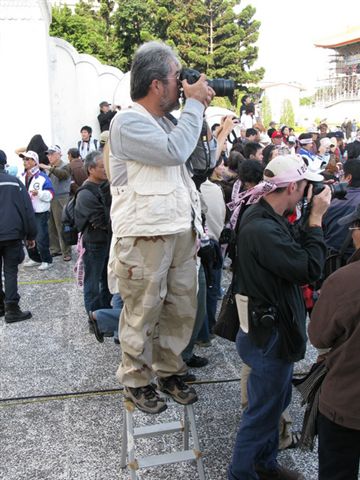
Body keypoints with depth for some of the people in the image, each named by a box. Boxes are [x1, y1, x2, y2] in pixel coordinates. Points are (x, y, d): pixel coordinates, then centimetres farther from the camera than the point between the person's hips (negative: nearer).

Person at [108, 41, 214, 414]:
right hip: (146, 238, -8)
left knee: (182, 309, 14)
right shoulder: (127, 122, -10)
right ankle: (136, 381, 22)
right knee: (143, 314, 3)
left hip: (181, 232, 9)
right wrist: (194, 103, -10)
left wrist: (199, 109, 13)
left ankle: (169, 371, 32)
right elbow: (175, 151, -23)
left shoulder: (164, 122, 19)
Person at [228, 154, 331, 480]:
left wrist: (309, 221, -5)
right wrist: (316, 218, -20)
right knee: (264, 410, 8)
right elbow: (310, 268, -28)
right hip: (270, 333, -11)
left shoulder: (265, 217, 4)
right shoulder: (262, 228, -29)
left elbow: (295, 255, 5)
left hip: (274, 328, 11)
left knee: (277, 400, 26)